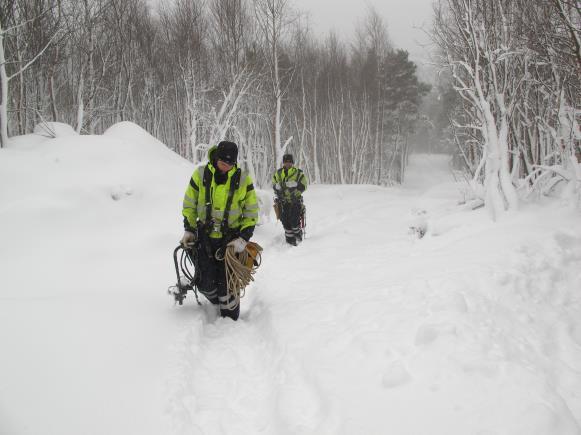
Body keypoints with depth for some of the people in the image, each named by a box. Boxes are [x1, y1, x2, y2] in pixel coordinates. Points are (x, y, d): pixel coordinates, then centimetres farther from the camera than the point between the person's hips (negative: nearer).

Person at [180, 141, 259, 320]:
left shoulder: (243, 178, -8)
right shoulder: (200, 174, -6)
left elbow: (251, 212, -1)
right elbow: (189, 205, 8)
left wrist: (243, 238, -9)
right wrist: (188, 230, 2)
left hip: (230, 239, -2)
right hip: (205, 237, 2)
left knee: (226, 285, -4)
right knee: (205, 284, 0)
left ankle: (230, 319, 16)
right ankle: (218, 302, 32)